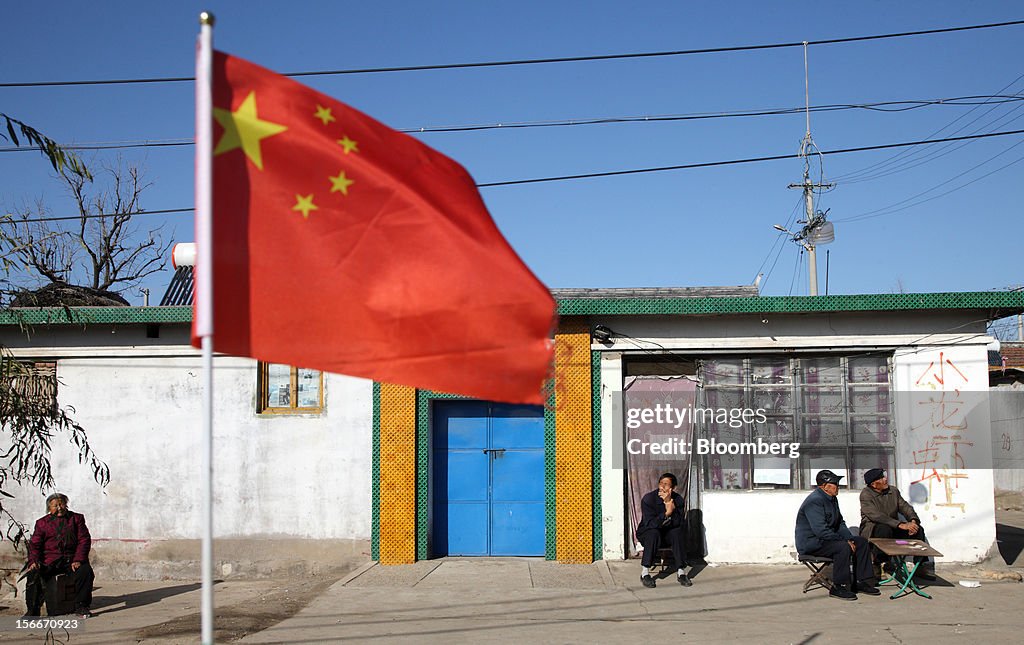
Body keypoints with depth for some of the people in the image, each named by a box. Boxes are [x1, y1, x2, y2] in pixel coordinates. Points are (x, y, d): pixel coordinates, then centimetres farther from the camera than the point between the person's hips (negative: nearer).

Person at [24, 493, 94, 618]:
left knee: (86, 571, -29)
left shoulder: (76, 518, 13)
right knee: (34, 574, -27)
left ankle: (81, 606, -15)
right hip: (49, 560, 1)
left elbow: (84, 540, 5)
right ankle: (33, 610, -17)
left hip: (72, 559, 0)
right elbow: (34, 544, 9)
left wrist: (78, 560, -11)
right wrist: (33, 561, -12)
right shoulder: (42, 523, 15)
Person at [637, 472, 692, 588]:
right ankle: (645, 573, -31)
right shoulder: (649, 498, -19)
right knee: (653, 533, -35)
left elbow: (679, 523, -19)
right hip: (647, 533, -3)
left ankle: (681, 572, -23)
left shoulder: (678, 499, -9)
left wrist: (670, 504, -33)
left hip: (668, 533, 3)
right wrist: (667, 513, -40)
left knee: (679, 532, -27)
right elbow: (650, 524, -28)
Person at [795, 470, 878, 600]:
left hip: (826, 539, 10)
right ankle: (838, 587, -23)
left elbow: (840, 523, 18)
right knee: (843, 547, -32)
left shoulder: (832, 499, 11)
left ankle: (861, 582, 6)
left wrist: (849, 539, 0)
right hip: (810, 543, -10)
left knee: (861, 542, 4)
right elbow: (821, 530, -28)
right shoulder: (815, 501, -22)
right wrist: (844, 540, -21)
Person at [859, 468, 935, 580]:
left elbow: (906, 507, 4)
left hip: (893, 528, 6)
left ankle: (921, 566, -6)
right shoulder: (866, 494, -13)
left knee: (918, 529, -12)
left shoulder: (893, 491, 8)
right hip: (872, 528, -6)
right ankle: (876, 565, -25)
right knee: (884, 529, -39)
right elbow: (876, 516, -25)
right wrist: (900, 525, -32)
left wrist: (913, 521, -20)